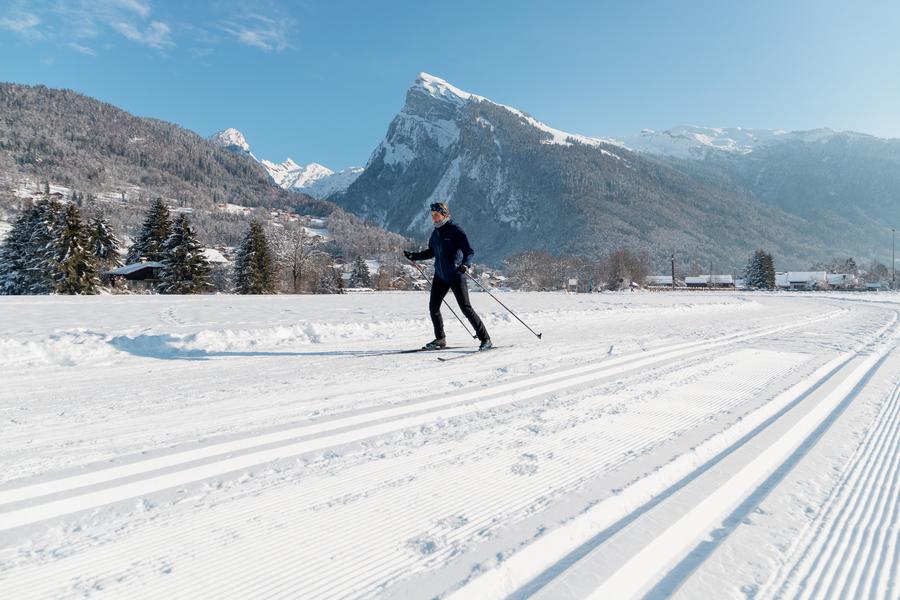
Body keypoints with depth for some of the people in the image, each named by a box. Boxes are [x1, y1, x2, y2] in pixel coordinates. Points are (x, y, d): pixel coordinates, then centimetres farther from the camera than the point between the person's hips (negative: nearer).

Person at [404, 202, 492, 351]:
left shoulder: (455, 230, -11)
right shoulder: (436, 232, 10)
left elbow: (469, 251, -15)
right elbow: (431, 252, 22)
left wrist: (465, 264, -33)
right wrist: (414, 256, 16)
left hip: (456, 276, -7)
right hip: (440, 276, 7)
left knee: (466, 308, -9)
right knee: (433, 307, 5)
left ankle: (485, 339, 0)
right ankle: (440, 339, 22)